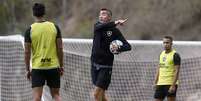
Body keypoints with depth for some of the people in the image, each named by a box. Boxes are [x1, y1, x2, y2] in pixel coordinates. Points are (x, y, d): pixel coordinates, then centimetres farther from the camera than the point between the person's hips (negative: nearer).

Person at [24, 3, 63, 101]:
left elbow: (27, 52, -3)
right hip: (53, 66, 2)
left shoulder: (30, 30, -4)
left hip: (37, 67, -2)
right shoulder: (54, 27, 0)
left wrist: (28, 69, 6)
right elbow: (60, 48, 1)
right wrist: (61, 66, 11)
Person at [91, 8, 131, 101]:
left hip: (106, 67, -4)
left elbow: (128, 46, -6)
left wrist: (118, 48, -27)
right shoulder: (97, 26, 5)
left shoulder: (115, 31, -4)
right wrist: (115, 23, -31)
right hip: (95, 65, 4)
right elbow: (99, 27, -21)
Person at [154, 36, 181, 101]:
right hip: (160, 83, 7)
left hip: (171, 84, -7)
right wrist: (155, 82, 14)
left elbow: (177, 71, -14)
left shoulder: (175, 55, -9)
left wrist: (173, 85, -21)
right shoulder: (162, 54, 14)